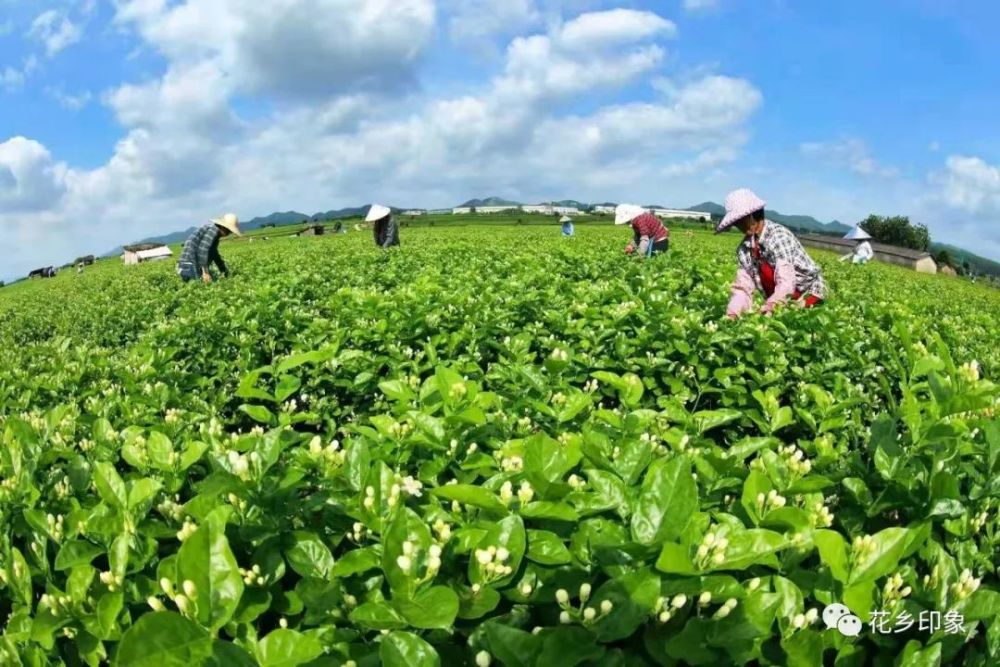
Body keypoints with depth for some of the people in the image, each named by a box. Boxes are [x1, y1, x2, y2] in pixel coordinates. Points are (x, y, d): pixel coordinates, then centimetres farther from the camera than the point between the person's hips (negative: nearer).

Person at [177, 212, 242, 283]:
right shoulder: (214, 229, -14)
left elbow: (215, 255, 26)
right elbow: (203, 250, -24)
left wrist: (224, 271, 27)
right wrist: (205, 272, -27)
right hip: (191, 264, -10)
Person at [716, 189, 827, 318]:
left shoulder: (778, 236, -22)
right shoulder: (743, 249, -4)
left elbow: (786, 283, -31)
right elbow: (743, 287, -9)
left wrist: (769, 307, -45)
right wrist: (732, 315, -26)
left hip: (808, 293, -6)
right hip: (780, 300, 6)